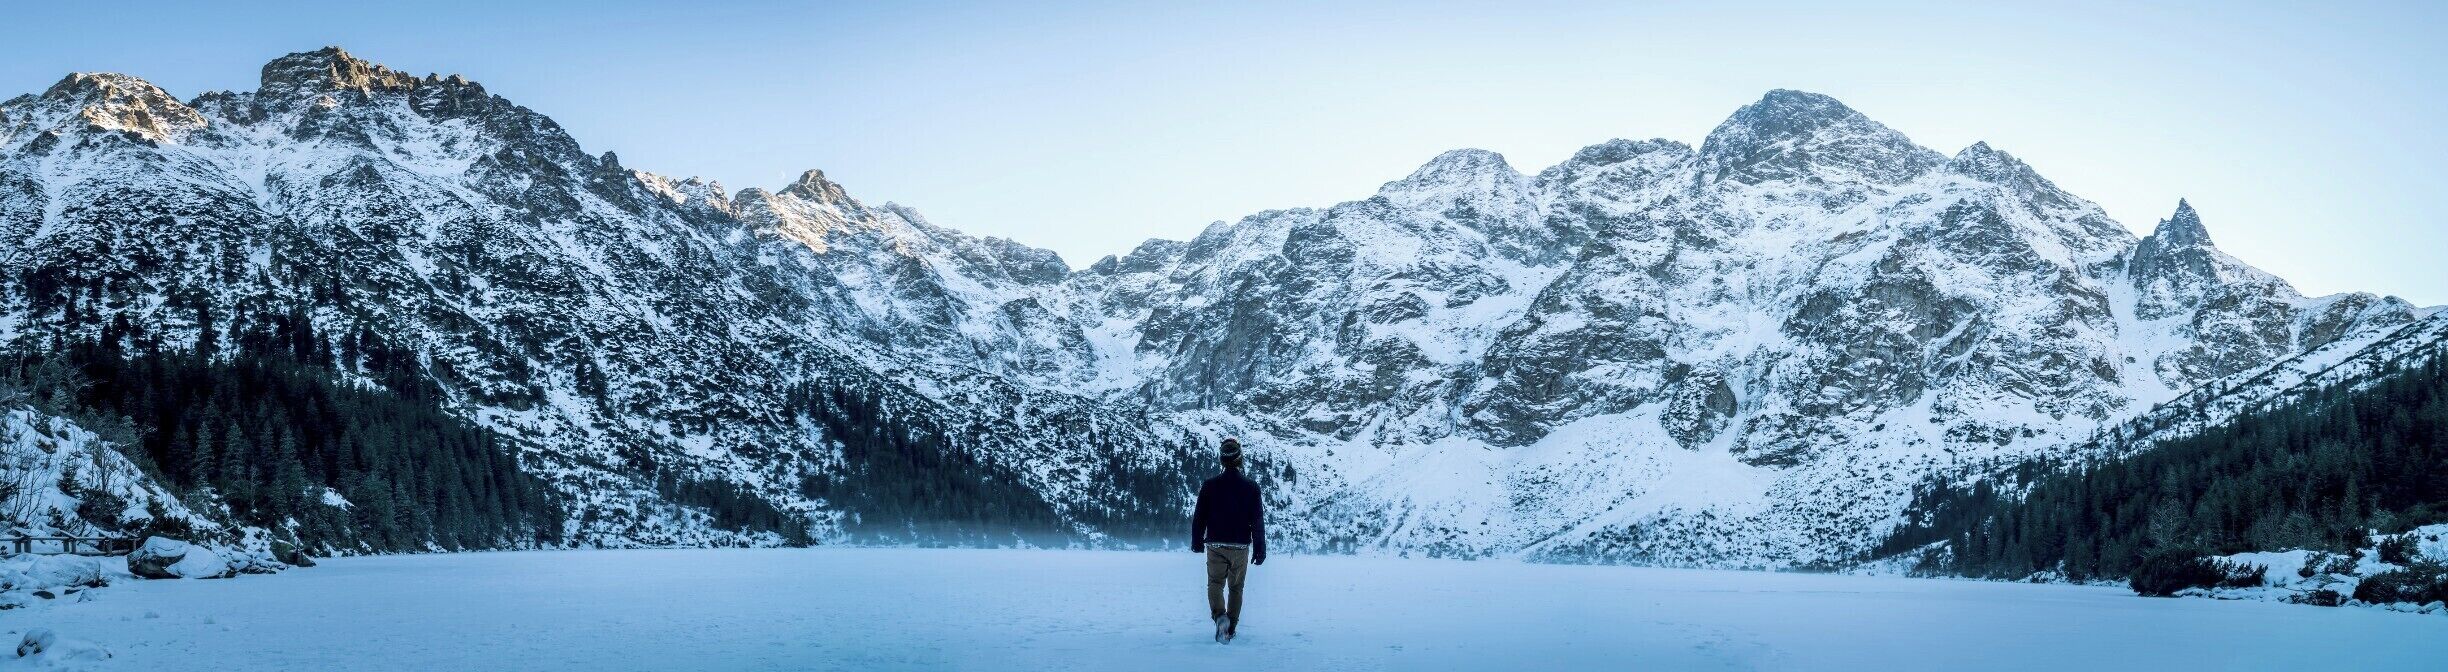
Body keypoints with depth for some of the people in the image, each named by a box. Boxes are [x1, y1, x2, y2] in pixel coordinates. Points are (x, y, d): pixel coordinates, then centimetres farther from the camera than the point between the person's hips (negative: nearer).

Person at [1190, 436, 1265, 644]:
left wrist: (1197, 542, 14)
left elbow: (1198, 517, 1)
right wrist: (1260, 549, 2)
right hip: (1241, 547, 1)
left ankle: (1219, 615, -20)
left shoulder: (1210, 485, -5)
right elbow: (1258, 521, -4)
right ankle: (1230, 629, 15)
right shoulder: (1251, 487, -5)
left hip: (1215, 547, -1)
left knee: (1215, 584, 7)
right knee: (1236, 588, 14)